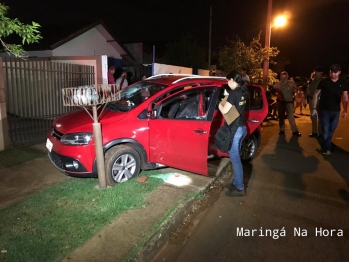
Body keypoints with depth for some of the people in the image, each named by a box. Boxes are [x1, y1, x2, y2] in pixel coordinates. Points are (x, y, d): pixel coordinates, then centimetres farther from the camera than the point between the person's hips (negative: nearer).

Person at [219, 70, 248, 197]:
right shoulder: (243, 92, 9)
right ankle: (236, 182, 30)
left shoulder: (234, 93, -18)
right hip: (241, 127, 9)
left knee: (235, 159, 0)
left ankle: (240, 188, 9)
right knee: (236, 158, 18)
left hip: (234, 129, -9)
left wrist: (218, 103, 1)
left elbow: (224, 111, -16)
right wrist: (225, 101, 11)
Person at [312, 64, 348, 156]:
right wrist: (314, 108, -8)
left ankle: (324, 147, 29)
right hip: (324, 110, -3)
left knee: (331, 131, 12)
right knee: (325, 130, -2)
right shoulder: (324, 82, -7)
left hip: (335, 110, 3)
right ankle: (327, 148, 14)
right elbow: (316, 94, -3)